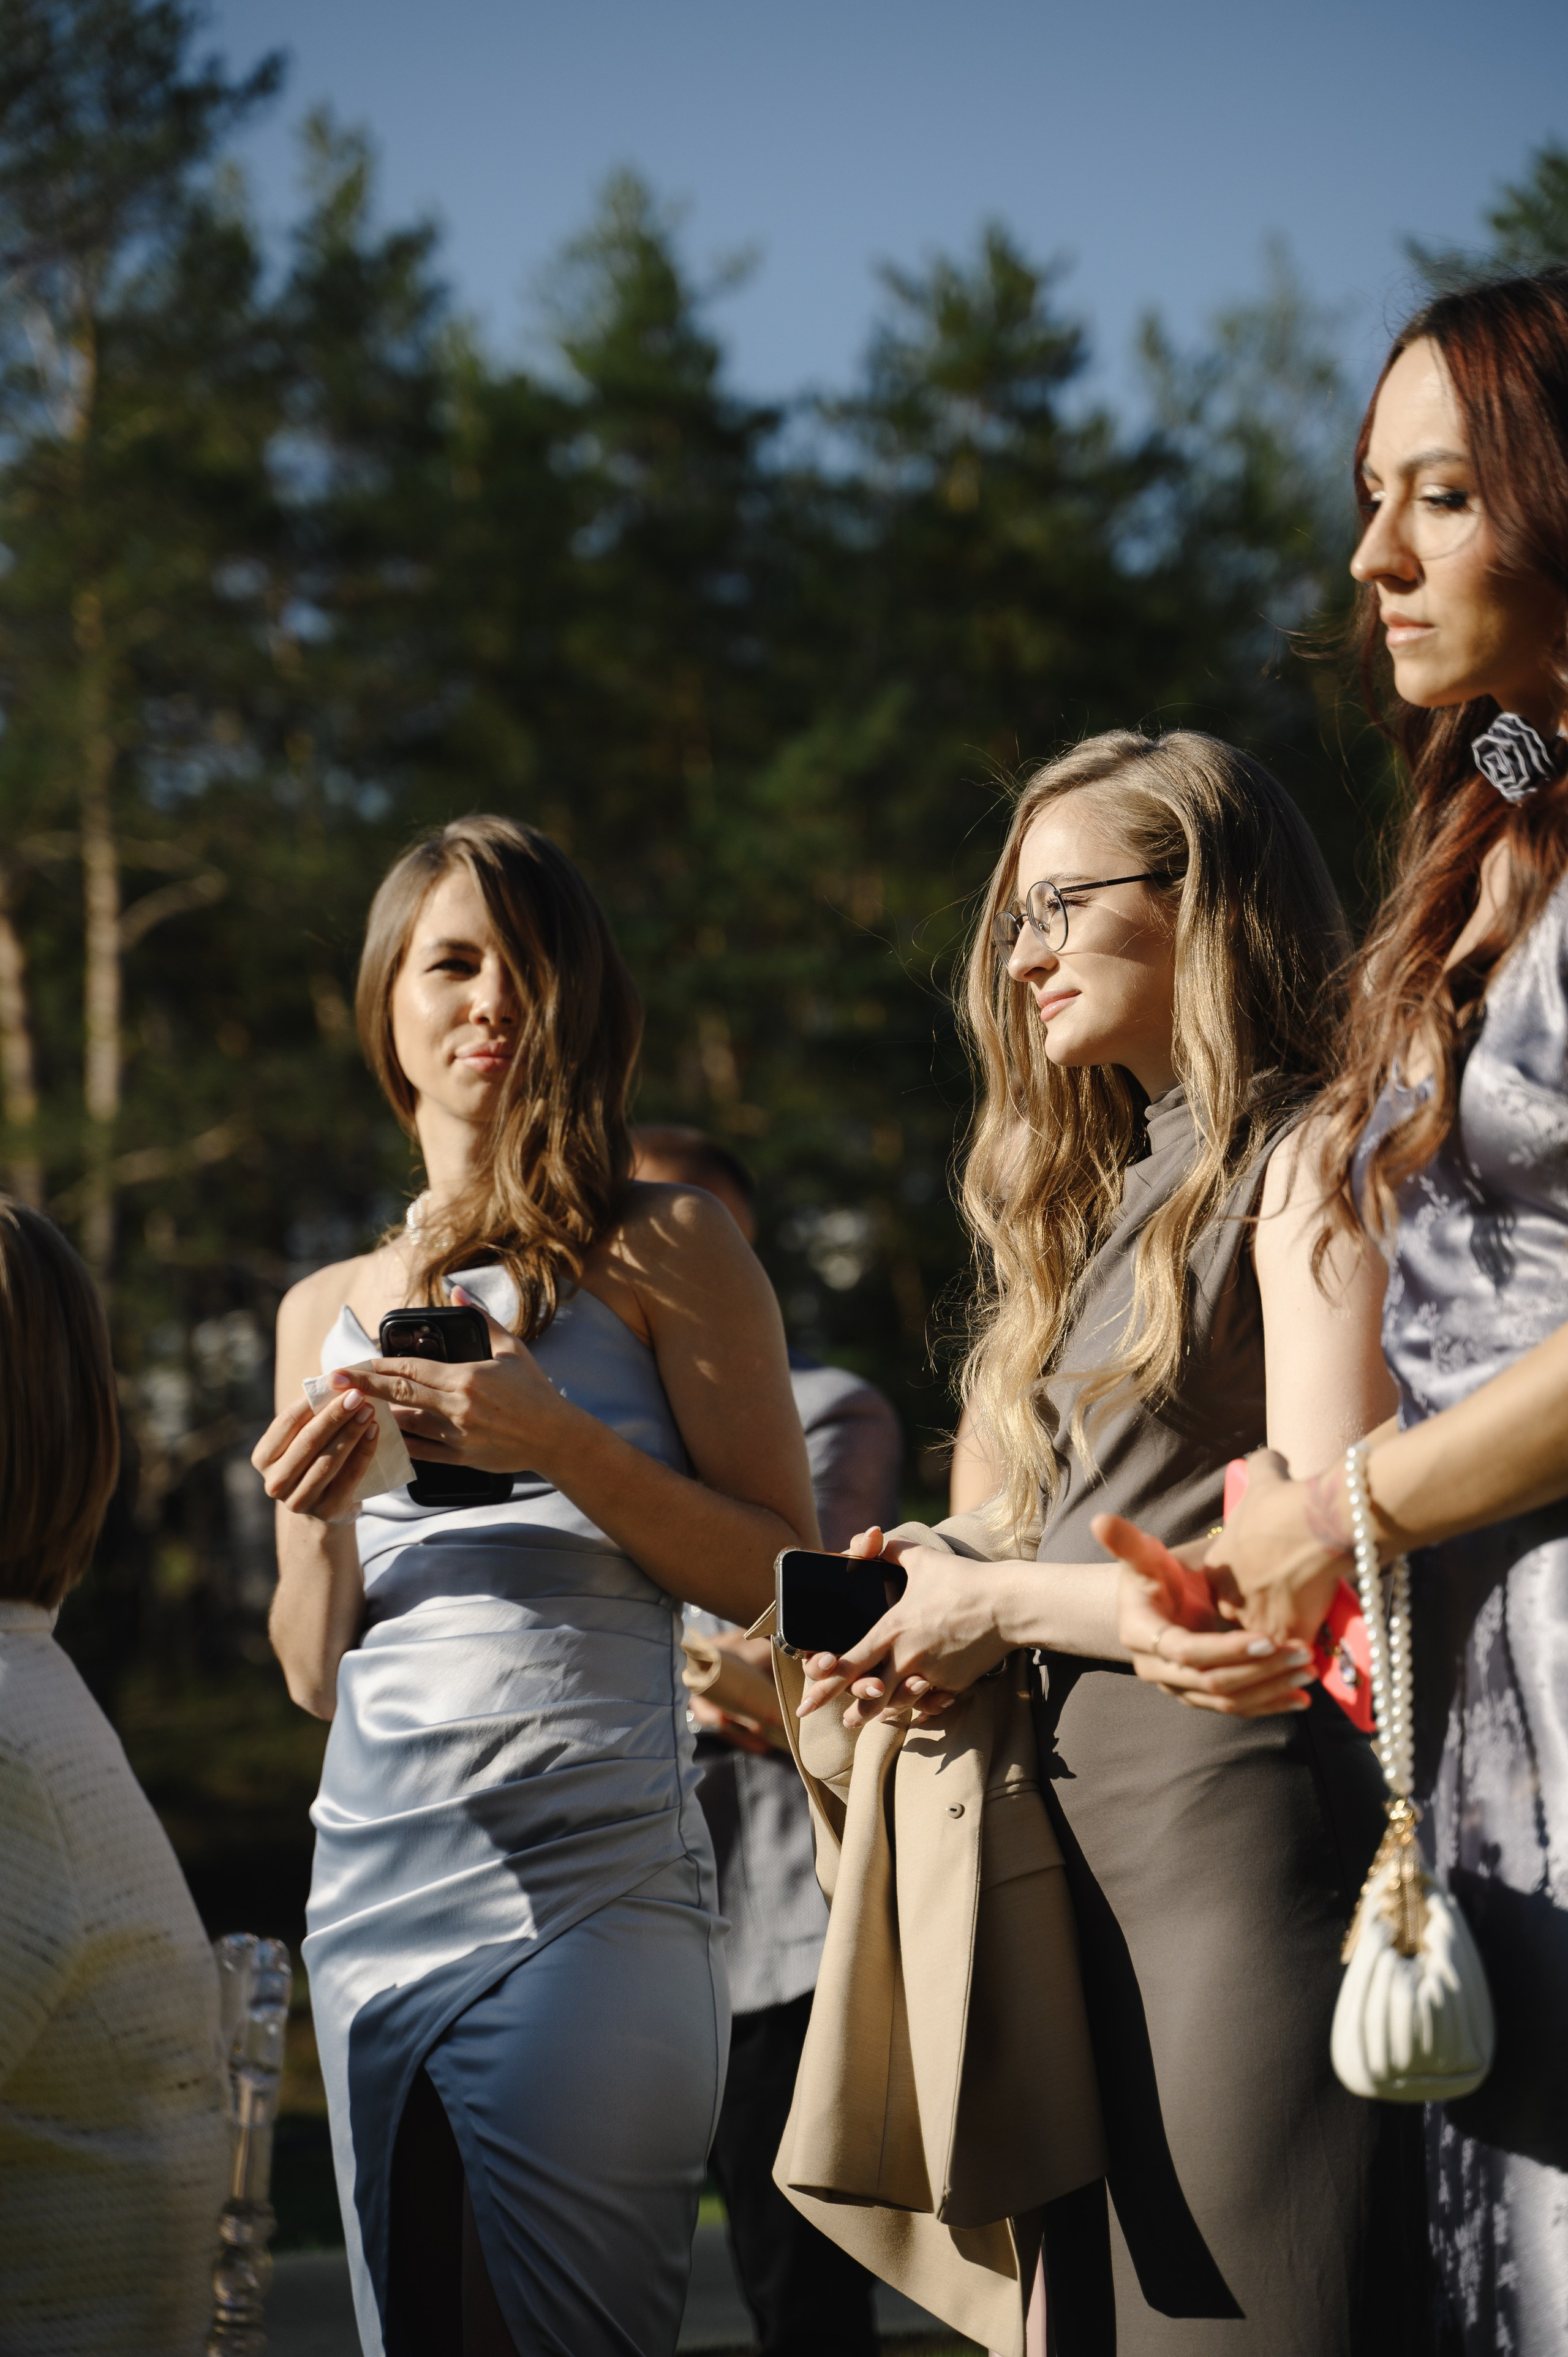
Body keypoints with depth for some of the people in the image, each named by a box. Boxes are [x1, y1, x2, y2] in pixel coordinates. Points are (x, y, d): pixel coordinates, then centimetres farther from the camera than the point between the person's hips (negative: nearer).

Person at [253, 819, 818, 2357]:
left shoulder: (660, 1250, 3)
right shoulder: (325, 1308, 17)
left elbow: (785, 1580, -2)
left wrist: (563, 1444, -14)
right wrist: (313, 1522, -2)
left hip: (587, 1884, -5)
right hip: (371, 1892, 5)